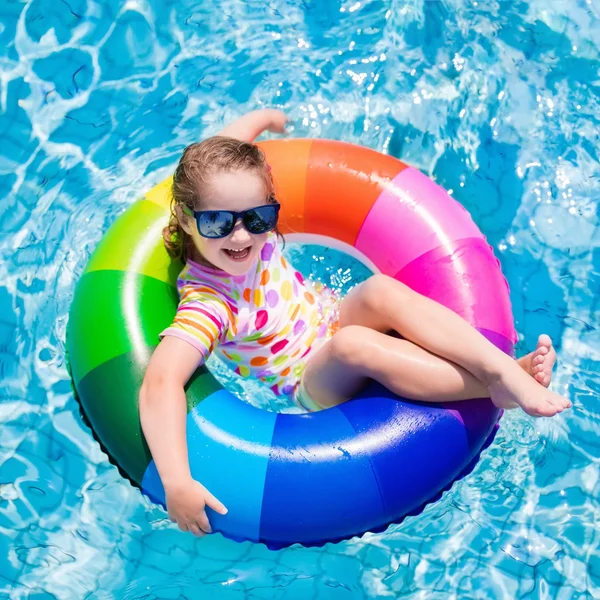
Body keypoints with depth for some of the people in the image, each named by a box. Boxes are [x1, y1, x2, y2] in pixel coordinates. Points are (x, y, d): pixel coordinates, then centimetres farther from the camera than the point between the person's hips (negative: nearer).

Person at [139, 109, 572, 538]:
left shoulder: (253, 224, -13)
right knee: (354, 344, -38)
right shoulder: (206, 304, -28)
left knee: (381, 291, -28)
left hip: (335, 315, 5)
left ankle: (505, 367, -36)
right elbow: (160, 383, -43)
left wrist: (269, 119, 26)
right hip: (315, 383, -5)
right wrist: (176, 482, -53)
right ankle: (499, 390, -36)